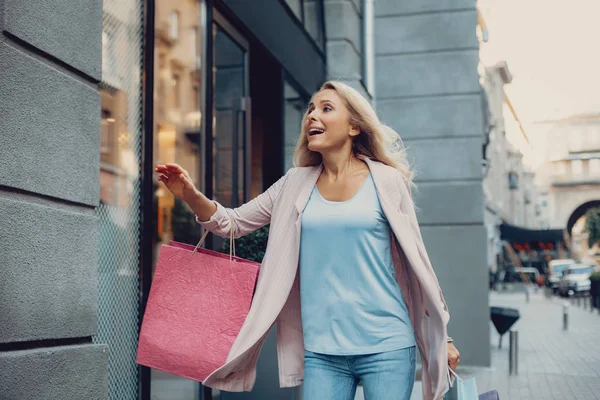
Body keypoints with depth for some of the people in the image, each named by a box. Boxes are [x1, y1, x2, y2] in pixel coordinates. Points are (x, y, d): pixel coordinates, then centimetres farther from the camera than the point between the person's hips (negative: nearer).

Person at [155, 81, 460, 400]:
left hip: (386, 346, -2)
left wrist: (442, 337, 8)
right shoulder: (296, 184, 7)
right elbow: (233, 223, 10)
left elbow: (415, 261, 5)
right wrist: (191, 196, -10)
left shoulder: (387, 182, 0)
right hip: (322, 349, 2)